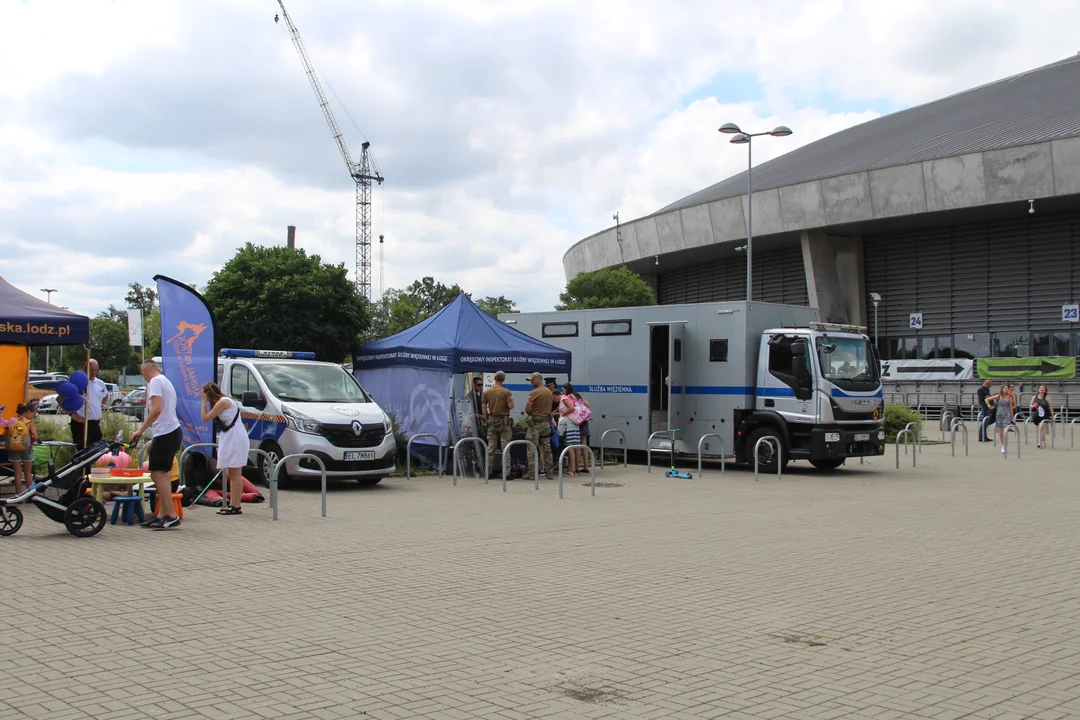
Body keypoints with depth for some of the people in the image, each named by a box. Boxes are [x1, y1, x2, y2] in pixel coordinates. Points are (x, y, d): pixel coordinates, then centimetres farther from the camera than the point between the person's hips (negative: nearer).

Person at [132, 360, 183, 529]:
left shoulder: (155, 382, -7)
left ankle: (171, 516, -14)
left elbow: (157, 409, -20)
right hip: (173, 431, 10)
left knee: (158, 473, -11)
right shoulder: (166, 381, 23)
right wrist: (154, 441, 26)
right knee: (161, 474, 13)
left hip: (166, 433, -10)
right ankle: (162, 515, 15)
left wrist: (141, 431, -14)